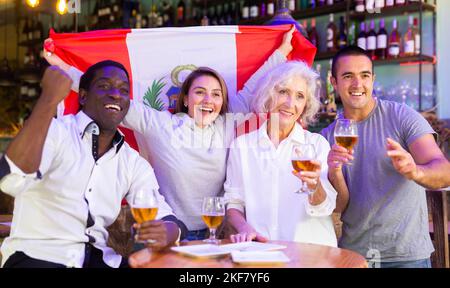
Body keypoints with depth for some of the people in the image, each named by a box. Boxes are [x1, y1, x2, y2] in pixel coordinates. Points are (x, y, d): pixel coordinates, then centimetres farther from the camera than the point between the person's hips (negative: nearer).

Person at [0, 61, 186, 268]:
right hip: (37, 256, -6)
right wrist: (49, 98, -27)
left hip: (97, 259, 6)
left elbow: (166, 219, 5)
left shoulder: (134, 164, 13)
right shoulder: (55, 131, -3)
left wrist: (165, 232, -20)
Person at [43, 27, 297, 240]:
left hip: (214, 234, 3)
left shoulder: (227, 126, 6)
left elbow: (251, 91, 14)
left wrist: (283, 50, 20)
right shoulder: (158, 124, -1)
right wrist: (60, 64, 2)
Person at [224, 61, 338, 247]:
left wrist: (315, 185, -24)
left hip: (310, 253, 0)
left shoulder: (317, 144, 7)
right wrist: (245, 228, -10)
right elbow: (233, 202, 11)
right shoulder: (242, 145, 11)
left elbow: (325, 208, -2)